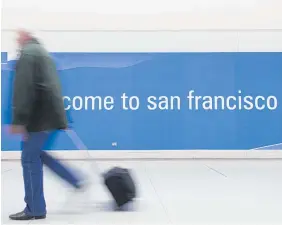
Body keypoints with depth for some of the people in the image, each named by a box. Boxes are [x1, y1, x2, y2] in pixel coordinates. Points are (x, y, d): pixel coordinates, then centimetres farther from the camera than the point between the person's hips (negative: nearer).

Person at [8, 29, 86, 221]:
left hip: (40, 117, -9)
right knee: (38, 153, 20)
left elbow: (23, 88, -18)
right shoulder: (43, 53, 24)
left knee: (30, 159, -2)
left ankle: (35, 209, 4)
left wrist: (18, 119, -22)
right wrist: (61, 117, 26)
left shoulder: (27, 53, -7)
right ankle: (77, 182, 19)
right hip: (52, 115, 9)